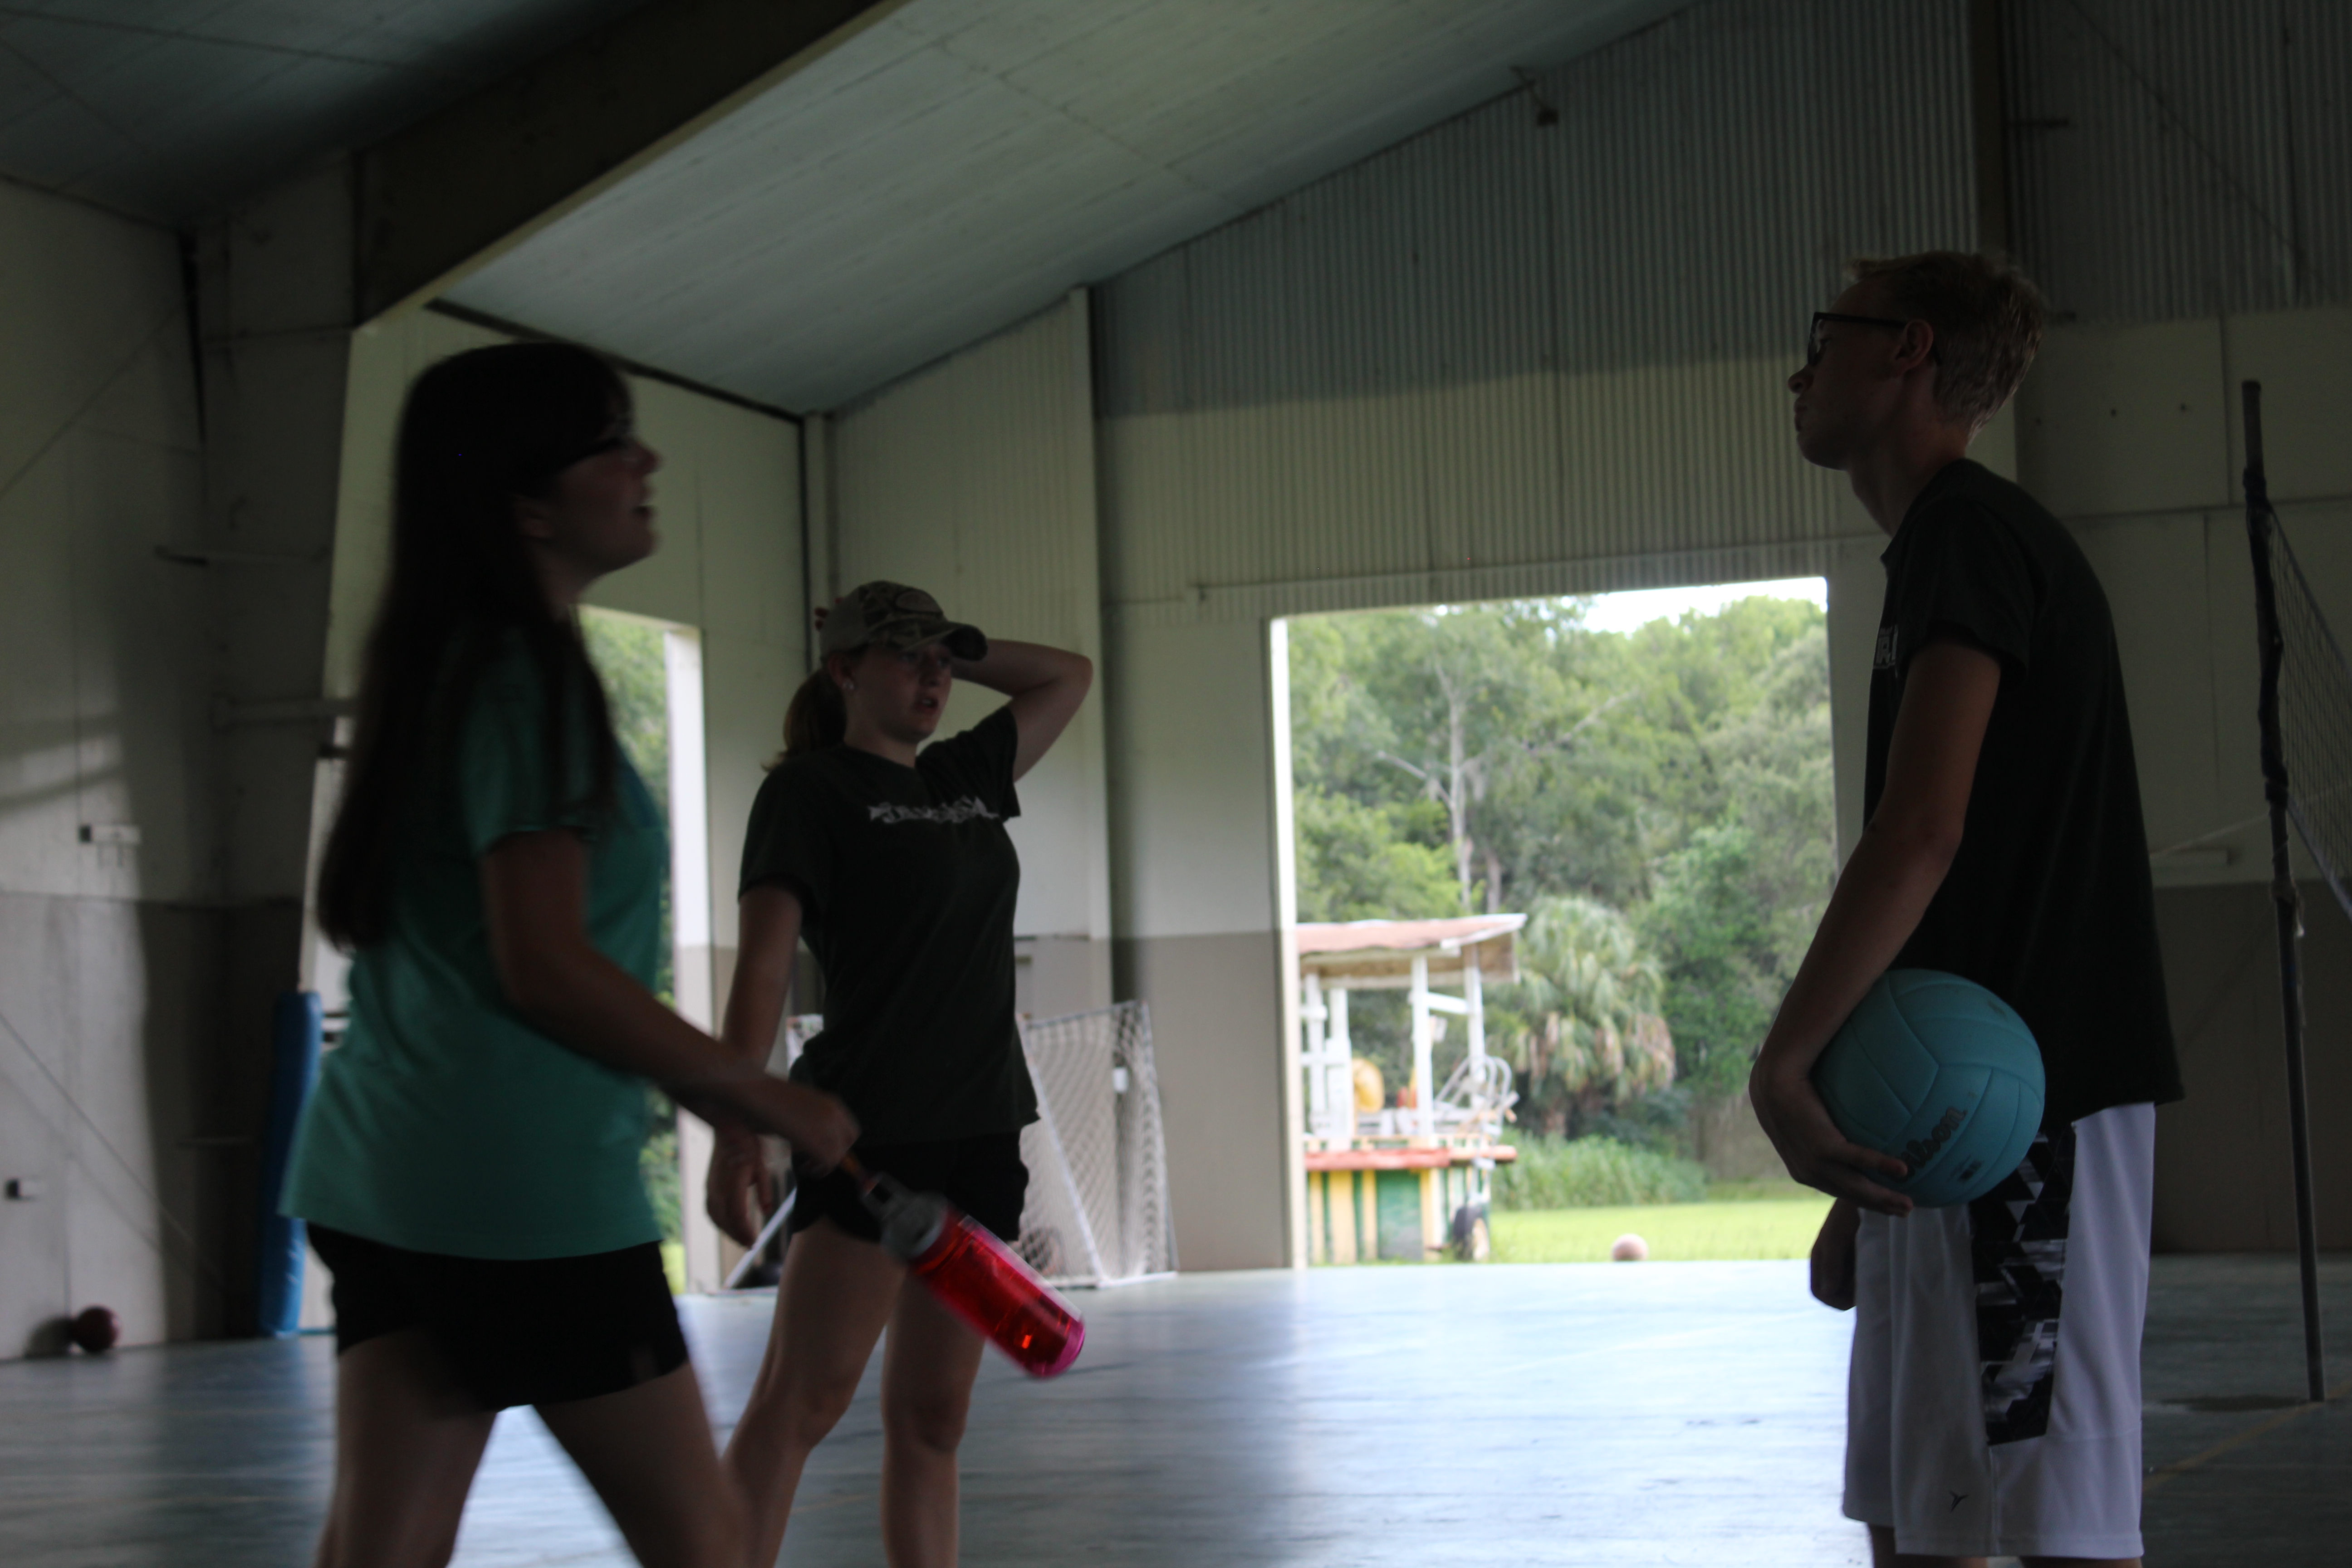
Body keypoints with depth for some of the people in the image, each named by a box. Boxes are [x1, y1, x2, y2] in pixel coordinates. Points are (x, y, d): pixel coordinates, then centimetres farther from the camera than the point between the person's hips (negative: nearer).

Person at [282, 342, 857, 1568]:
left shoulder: (449, 669, 17)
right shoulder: (529, 679, -12)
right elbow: (545, 964, -18)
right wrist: (769, 1102, -9)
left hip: (376, 1168, 9)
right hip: (527, 1182, -9)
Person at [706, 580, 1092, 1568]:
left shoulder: (964, 778, 17)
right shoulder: (811, 789, -2)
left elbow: (1068, 676, 32)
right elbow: (763, 965, -11)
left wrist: (958, 651, 16)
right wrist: (737, 1132, -21)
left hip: (979, 1133, 7)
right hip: (872, 1137, -7)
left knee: (932, 1415, 7)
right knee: (804, 1401, -11)